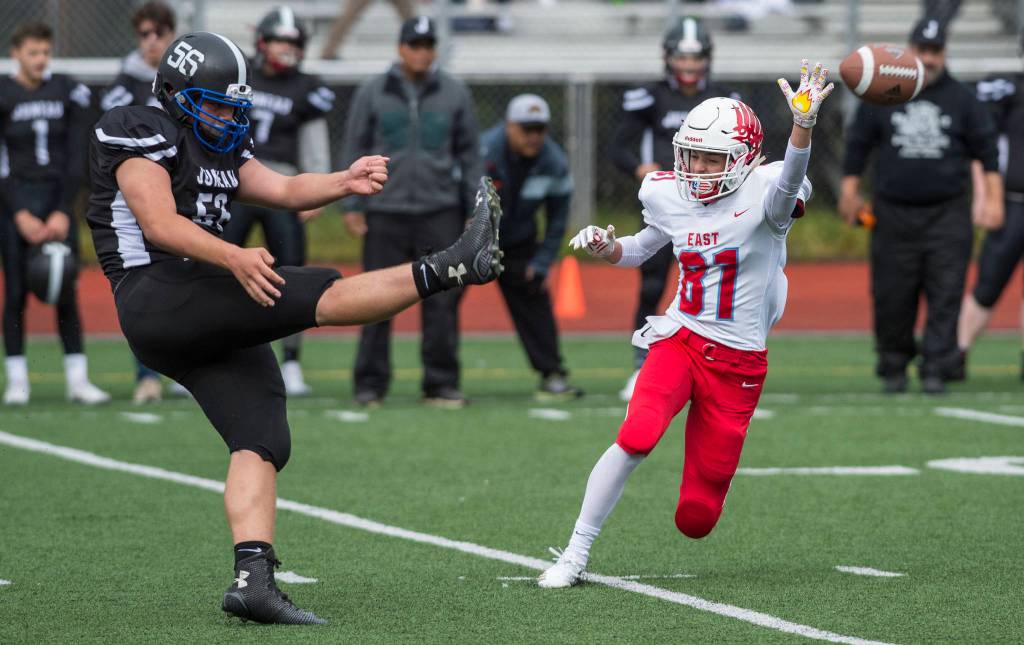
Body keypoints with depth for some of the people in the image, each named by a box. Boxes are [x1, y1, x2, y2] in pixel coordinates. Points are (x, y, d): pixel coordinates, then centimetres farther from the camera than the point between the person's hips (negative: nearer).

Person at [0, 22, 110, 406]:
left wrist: (62, 213, -6)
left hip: (57, 201, 2)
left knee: (66, 292, -1)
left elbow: (75, 159, 3)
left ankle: (77, 379, 1)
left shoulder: (68, 92, 4)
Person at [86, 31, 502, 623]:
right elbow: (160, 224, -16)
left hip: (212, 324, 9)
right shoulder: (140, 132, -4)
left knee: (263, 441, -4)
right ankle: (450, 268, -20)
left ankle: (254, 579, -11)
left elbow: (284, 190, 14)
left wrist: (346, 182, -6)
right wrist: (235, 259, -30)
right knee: (316, 297, -19)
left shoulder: (222, 148, 24)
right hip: (160, 296, -9)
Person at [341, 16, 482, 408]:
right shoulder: (372, 93, 4)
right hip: (386, 211, -1)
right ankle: (370, 385, 7)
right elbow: (355, 152, 6)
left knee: (442, 302, -1)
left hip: (440, 212, 1)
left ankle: (442, 384, 6)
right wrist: (353, 207, 0)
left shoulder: (454, 94, 7)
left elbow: (470, 155, 11)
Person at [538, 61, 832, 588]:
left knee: (696, 519, 2)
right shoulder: (671, 197, 2)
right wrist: (606, 246, -3)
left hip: (738, 361, -2)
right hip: (679, 340, 2)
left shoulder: (763, 194, -13)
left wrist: (803, 124, -57)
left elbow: (790, 180, -38)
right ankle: (575, 555, -16)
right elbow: (637, 251, 21)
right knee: (636, 436, -28)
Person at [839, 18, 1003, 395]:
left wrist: (993, 199, 2)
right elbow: (857, 145, 14)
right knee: (891, 297, 1)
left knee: (945, 297, -8)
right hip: (894, 215, 1)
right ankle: (893, 367, 16)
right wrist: (850, 190, 7)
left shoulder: (962, 99, 7)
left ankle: (935, 371, -6)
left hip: (947, 216, 0)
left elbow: (987, 150, 9)